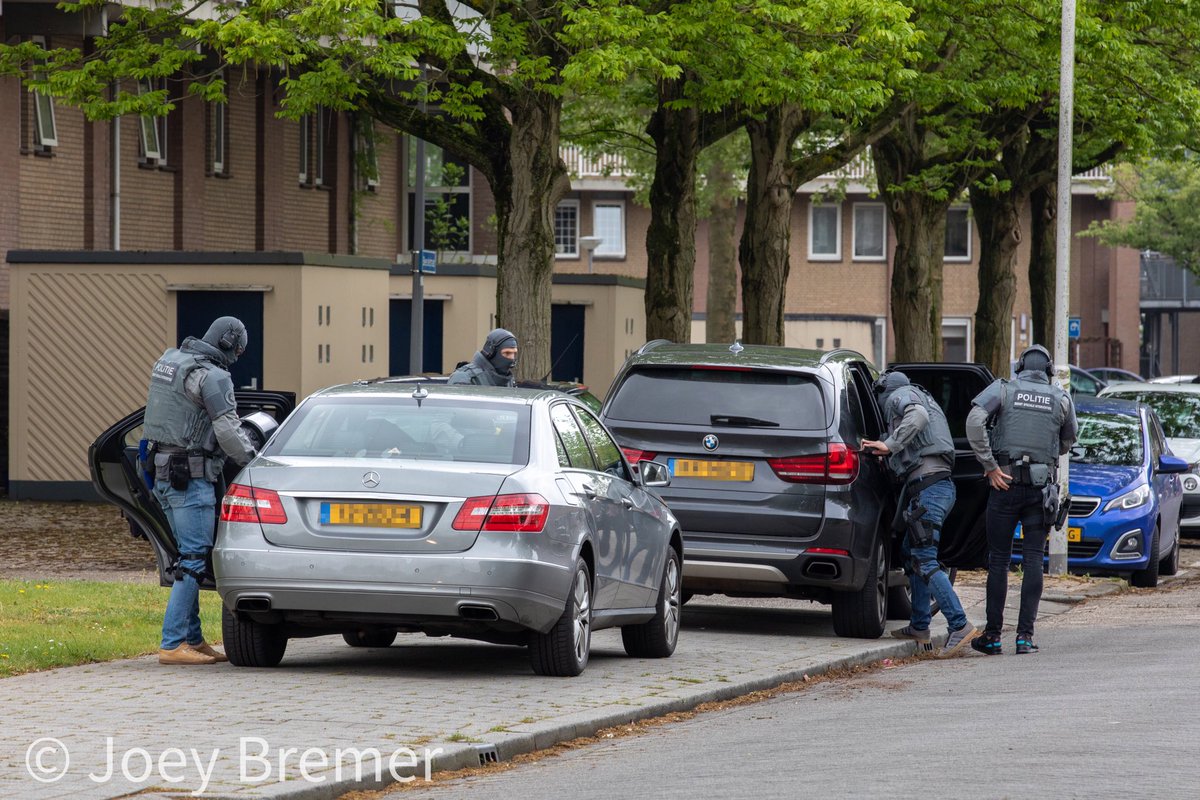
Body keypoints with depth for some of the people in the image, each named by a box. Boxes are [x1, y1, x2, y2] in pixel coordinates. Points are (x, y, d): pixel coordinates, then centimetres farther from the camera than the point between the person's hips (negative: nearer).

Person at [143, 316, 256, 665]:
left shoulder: (168, 360, 13)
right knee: (193, 560, -8)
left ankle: (193, 639, 19)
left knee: (189, 556, 15)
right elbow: (228, 433, -18)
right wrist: (252, 457, -2)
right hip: (191, 478, -9)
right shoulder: (213, 377, -14)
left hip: (163, 474, 9)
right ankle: (173, 644, -12)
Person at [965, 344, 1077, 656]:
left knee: (998, 560, 4)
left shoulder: (1002, 390, 0)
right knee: (1033, 560, 3)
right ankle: (1025, 635, -4)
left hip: (1005, 484, -1)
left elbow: (974, 421, -15)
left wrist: (990, 466, -13)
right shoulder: (1061, 399, 6)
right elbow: (1068, 440, 19)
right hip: (1042, 488, 1)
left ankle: (993, 635, 4)